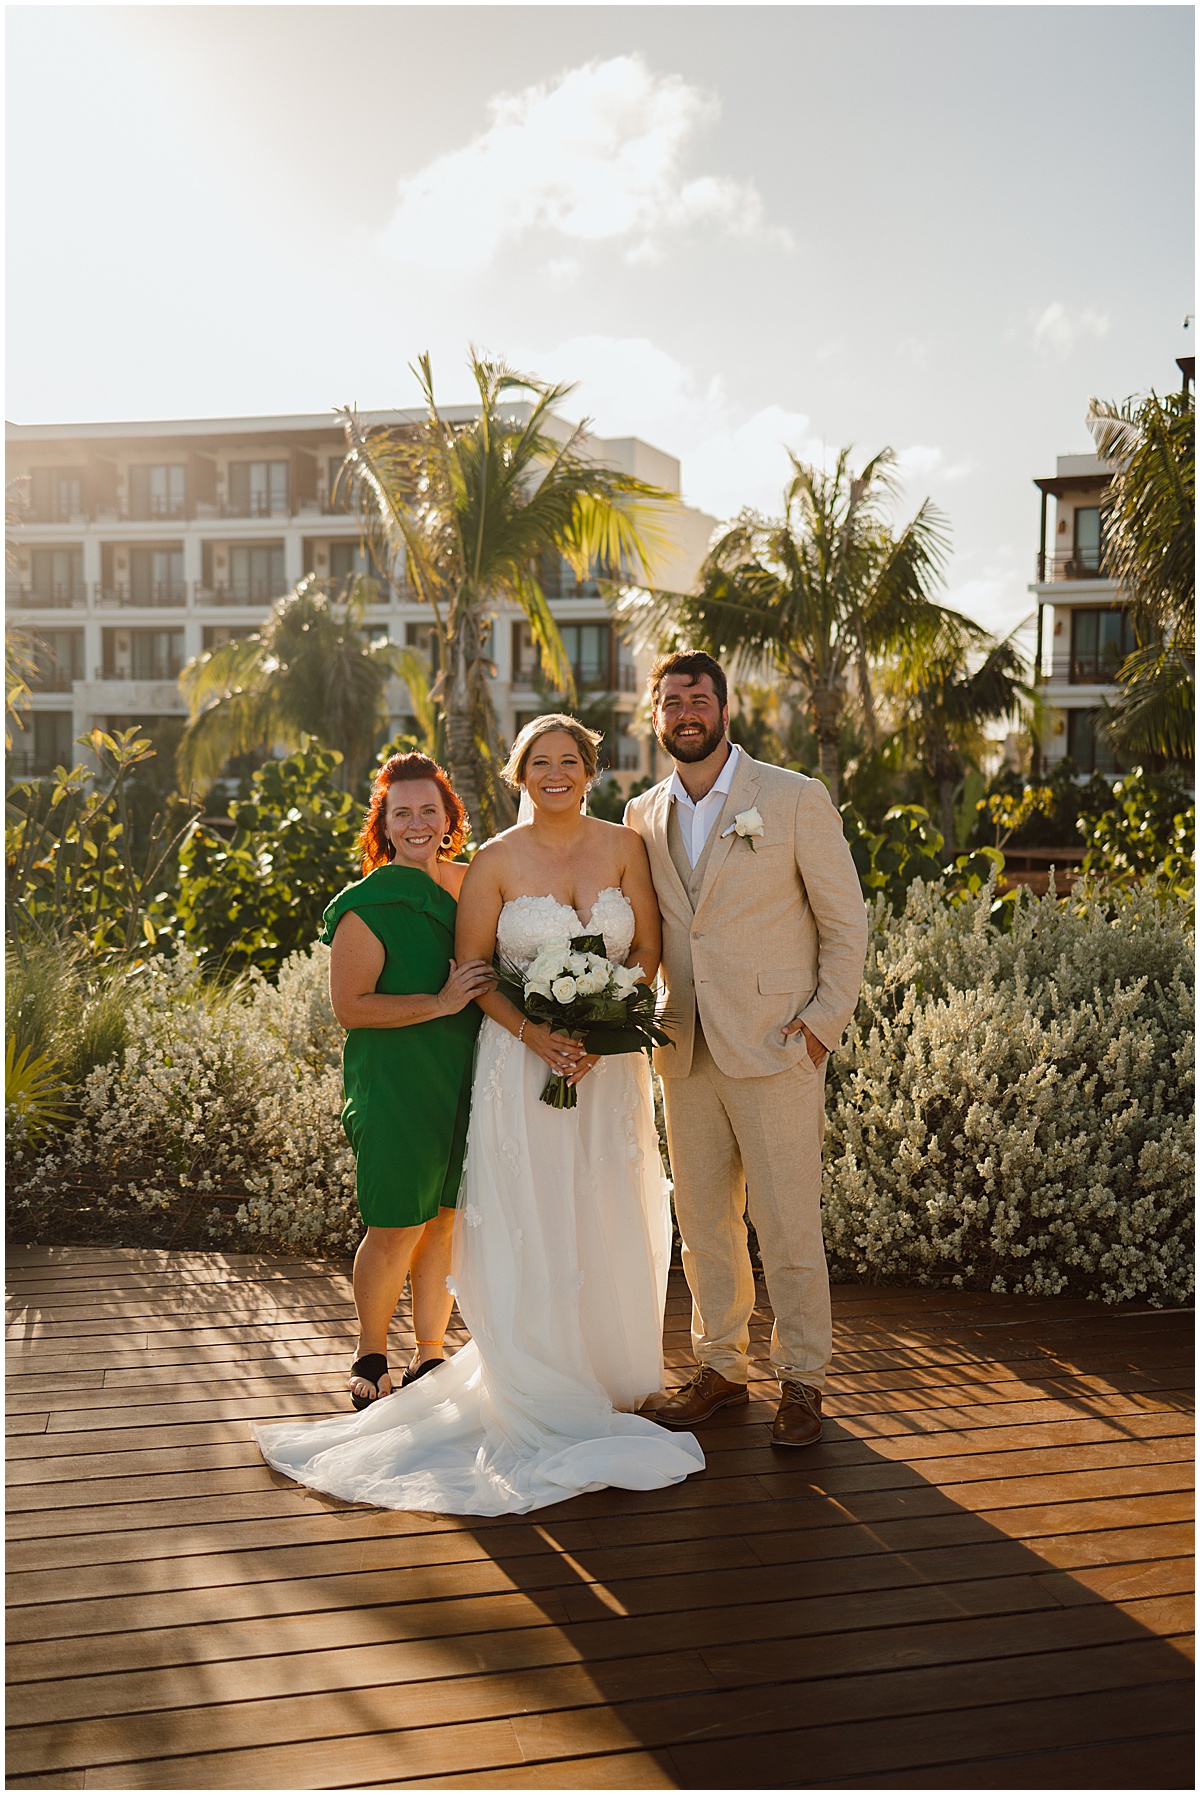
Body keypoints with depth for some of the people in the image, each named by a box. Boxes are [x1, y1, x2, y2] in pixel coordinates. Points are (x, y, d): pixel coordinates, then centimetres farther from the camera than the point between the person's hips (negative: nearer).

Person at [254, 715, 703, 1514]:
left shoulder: (623, 845, 2)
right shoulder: (496, 862, -4)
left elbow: (648, 947, 3)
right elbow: (472, 968, -2)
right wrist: (534, 1032, -16)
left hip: (611, 1061, 2)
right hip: (524, 1062, -2)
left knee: (612, 1225, 10)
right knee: (529, 1229, 1)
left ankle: (612, 1376, 29)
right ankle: (544, 1399, 14)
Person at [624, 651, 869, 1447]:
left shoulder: (796, 798, -4)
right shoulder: (643, 815, 10)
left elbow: (846, 920, -1)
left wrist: (824, 1022, -8)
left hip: (774, 1049, -4)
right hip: (687, 1051, 5)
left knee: (787, 1223, 0)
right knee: (703, 1222, 12)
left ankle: (802, 1379, 15)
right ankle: (721, 1366, 27)